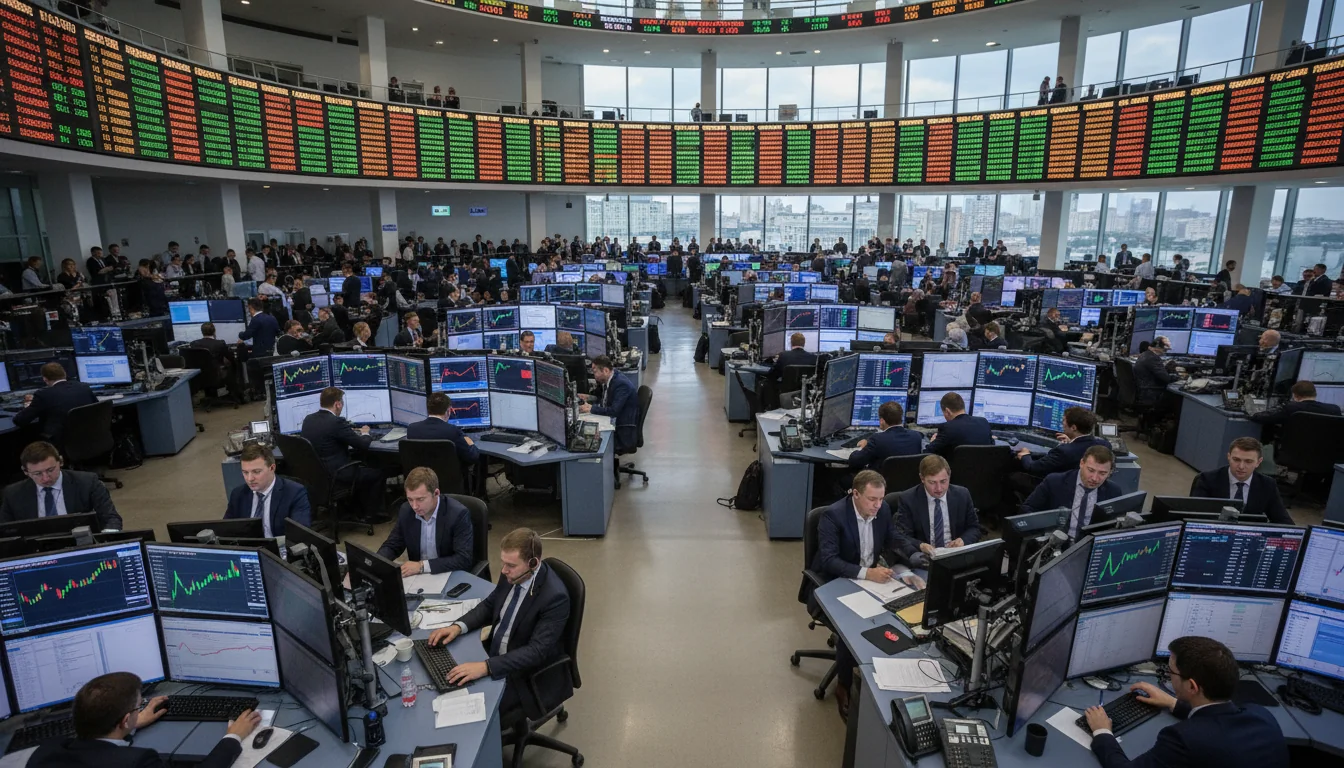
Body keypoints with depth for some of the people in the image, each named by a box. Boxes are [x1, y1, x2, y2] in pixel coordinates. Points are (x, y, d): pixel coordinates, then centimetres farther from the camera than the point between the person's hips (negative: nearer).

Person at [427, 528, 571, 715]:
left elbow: (536, 651, -30)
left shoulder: (554, 596, -28)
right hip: (495, 654, 7)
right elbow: (490, 605, 8)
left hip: (527, 675, -7)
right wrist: (459, 626, -9)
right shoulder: (511, 574, -8)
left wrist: (486, 667, -37)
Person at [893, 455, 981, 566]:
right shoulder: (907, 499, -5)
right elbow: (901, 537, -8)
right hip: (924, 556, -4)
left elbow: (974, 528, 12)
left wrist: (963, 540, -12)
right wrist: (920, 546, -31)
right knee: (917, 558, -37)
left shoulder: (962, 495, 4)